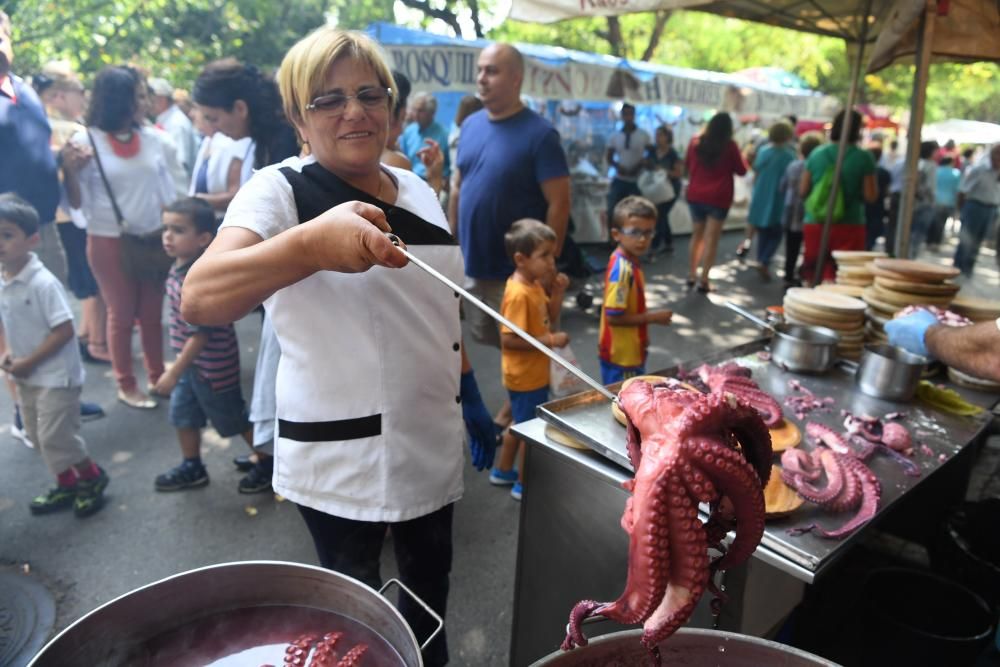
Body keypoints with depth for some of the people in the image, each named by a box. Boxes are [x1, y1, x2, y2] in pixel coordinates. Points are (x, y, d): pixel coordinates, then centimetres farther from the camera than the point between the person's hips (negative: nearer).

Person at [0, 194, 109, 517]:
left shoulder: (43, 282, -22)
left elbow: (64, 331, -22)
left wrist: (29, 362, -19)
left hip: (55, 376, -8)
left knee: (56, 437, -2)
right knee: (38, 437, 17)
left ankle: (92, 478, 22)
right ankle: (66, 485, 35)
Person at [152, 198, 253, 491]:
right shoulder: (181, 266, 0)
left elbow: (201, 334, -30)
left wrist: (173, 373, -21)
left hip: (211, 365, -9)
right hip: (193, 362, 9)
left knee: (233, 419, 8)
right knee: (182, 413, 19)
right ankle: (192, 468, 37)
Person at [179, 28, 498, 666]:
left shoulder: (420, 190, 6)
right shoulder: (279, 190, -13)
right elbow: (198, 300, -30)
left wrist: (471, 396, 15)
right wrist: (313, 243, -45)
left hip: (432, 442, 6)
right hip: (342, 458, -5)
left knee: (431, 578, 23)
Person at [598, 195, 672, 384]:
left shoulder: (629, 261, 1)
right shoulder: (623, 269, -26)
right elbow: (613, 317, -26)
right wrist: (652, 317, -18)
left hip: (631, 351, 9)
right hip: (622, 355, -9)